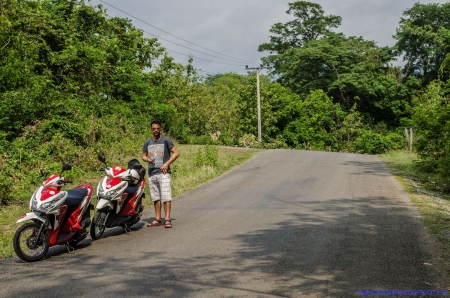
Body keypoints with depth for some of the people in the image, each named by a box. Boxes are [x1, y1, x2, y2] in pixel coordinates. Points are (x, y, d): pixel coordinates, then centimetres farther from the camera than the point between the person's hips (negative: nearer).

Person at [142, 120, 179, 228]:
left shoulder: (166, 140, 0)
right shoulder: (147, 142, 14)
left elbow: (176, 153, -1)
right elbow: (143, 155, 21)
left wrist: (167, 164, -11)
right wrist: (148, 159, -3)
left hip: (163, 172, -5)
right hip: (152, 173, 5)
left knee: (166, 197, -11)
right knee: (156, 198, 9)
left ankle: (167, 219, -11)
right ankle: (157, 219, 15)